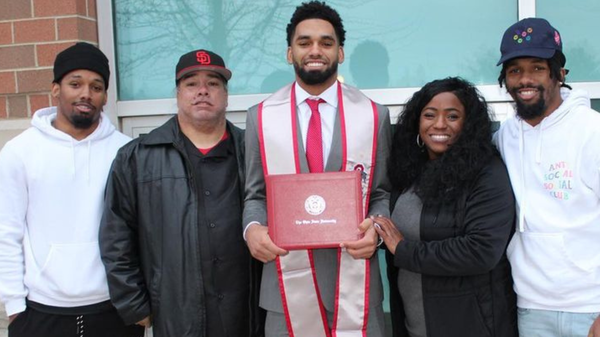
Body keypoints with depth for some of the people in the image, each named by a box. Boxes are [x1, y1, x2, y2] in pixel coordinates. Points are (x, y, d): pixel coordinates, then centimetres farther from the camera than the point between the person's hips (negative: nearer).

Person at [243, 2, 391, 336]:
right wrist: (253, 228, -13)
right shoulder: (261, 116, 2)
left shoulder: (375, 115, 2)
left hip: (355, 278, 0)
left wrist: (376, 227, -14)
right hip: (287, 279, 0)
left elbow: (383, 192, 6)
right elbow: (256, 194, 7)